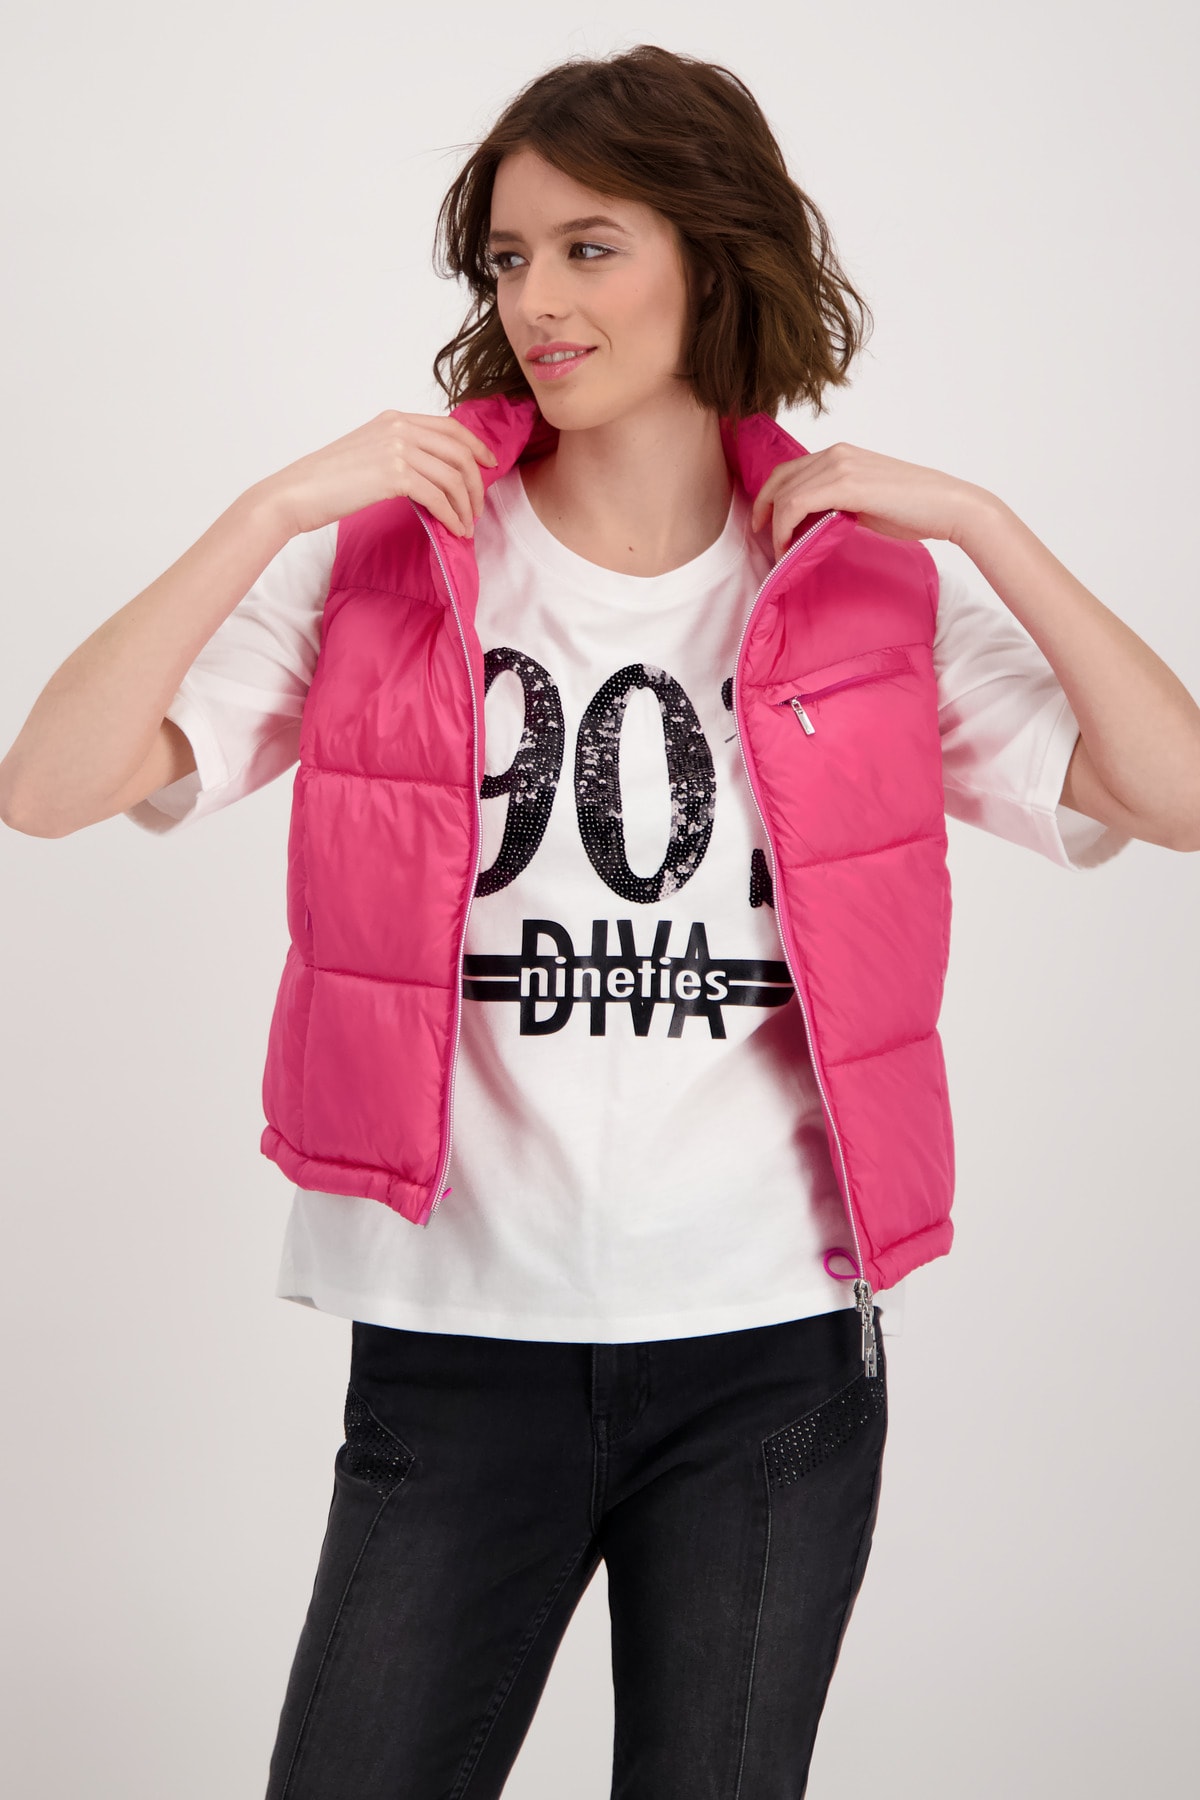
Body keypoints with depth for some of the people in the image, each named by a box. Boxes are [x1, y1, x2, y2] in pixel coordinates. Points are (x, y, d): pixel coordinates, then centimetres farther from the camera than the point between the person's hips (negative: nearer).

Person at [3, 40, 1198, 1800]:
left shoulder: (875, 585, 3)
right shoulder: (392, 556, 0)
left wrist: (978, 520, -10)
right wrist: (281, 505, -14)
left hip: (771, 1358, 1)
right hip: (456, 1349, 0)